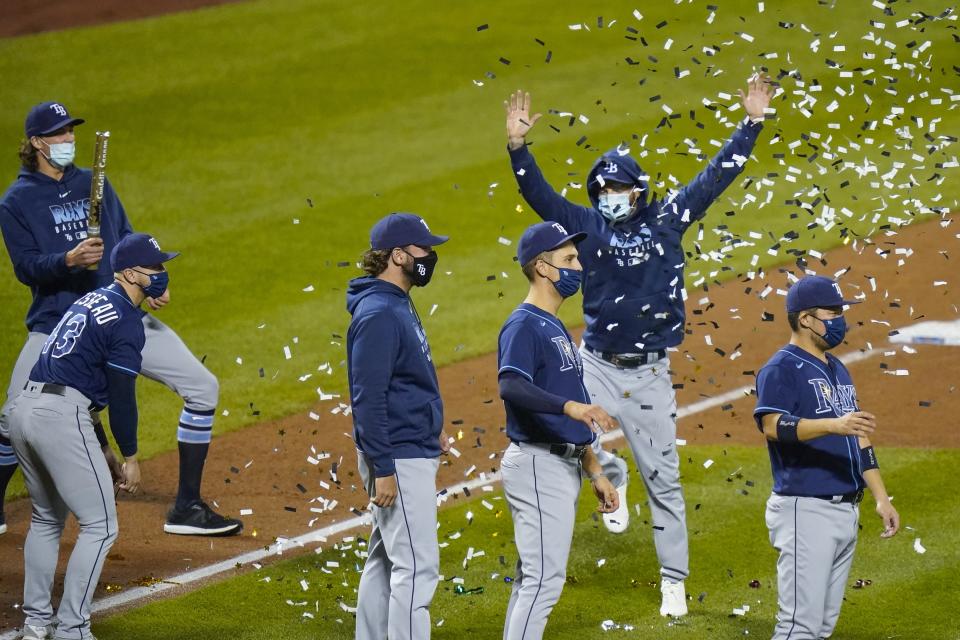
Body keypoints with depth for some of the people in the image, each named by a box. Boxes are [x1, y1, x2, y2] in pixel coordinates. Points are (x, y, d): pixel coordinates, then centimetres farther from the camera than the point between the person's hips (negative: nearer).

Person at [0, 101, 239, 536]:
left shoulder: (94, 184, 12)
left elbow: (126, 240, 14)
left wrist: (150, 283, -3)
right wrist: (69, 259, -27)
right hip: (56, 327, -3)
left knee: (202, 388, -5)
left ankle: (187, 509, 2)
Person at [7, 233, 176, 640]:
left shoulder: (90, 301, 20)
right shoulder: (126, 322, -8)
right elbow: (122, 395, -9)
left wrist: (98, 446, 24)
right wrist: (130, 457, 2)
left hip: (24, 408, 9)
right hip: (61, 417, -9)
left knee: (47, 519, 23)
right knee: (100, 526, -2)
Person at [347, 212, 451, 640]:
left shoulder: (398, 305, 13)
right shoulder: (377, 313, -18)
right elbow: (368, 397, -21)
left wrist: (431, 429, 19)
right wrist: (382, 469, -22)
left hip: (415, 452, 11)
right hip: (400, 460, -11)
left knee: (385, 561, 15)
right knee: (417, 565, -11)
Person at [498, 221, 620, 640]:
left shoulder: (556, 328, 20)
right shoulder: (524, 325, -12)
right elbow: (511, 386, -31)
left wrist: (595, 471, 20)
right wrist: (570, 406, -44)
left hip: (564, 467, 10)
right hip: (538, 464, -10)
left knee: (534, 578, 12)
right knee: (545, 577, -13)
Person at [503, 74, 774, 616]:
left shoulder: (667, 220, 1)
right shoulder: (587, 225, 2)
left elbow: (717, 176, 0)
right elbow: (539, 194, -7)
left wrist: (752, 123, -6)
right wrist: (518, 145, -22)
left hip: (650, 374, 0)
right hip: (597, 365, 0)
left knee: (662, 478, 4)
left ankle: (674, 581, 15)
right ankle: (611, 475, 18)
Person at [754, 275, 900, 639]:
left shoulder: (838, 370, 20)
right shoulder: (781, 369, -8)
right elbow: (773, 426, -24)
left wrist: (881, 497, 16)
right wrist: (832, 425, -37)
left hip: (847, 510, 9)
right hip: (805, 510, -9)